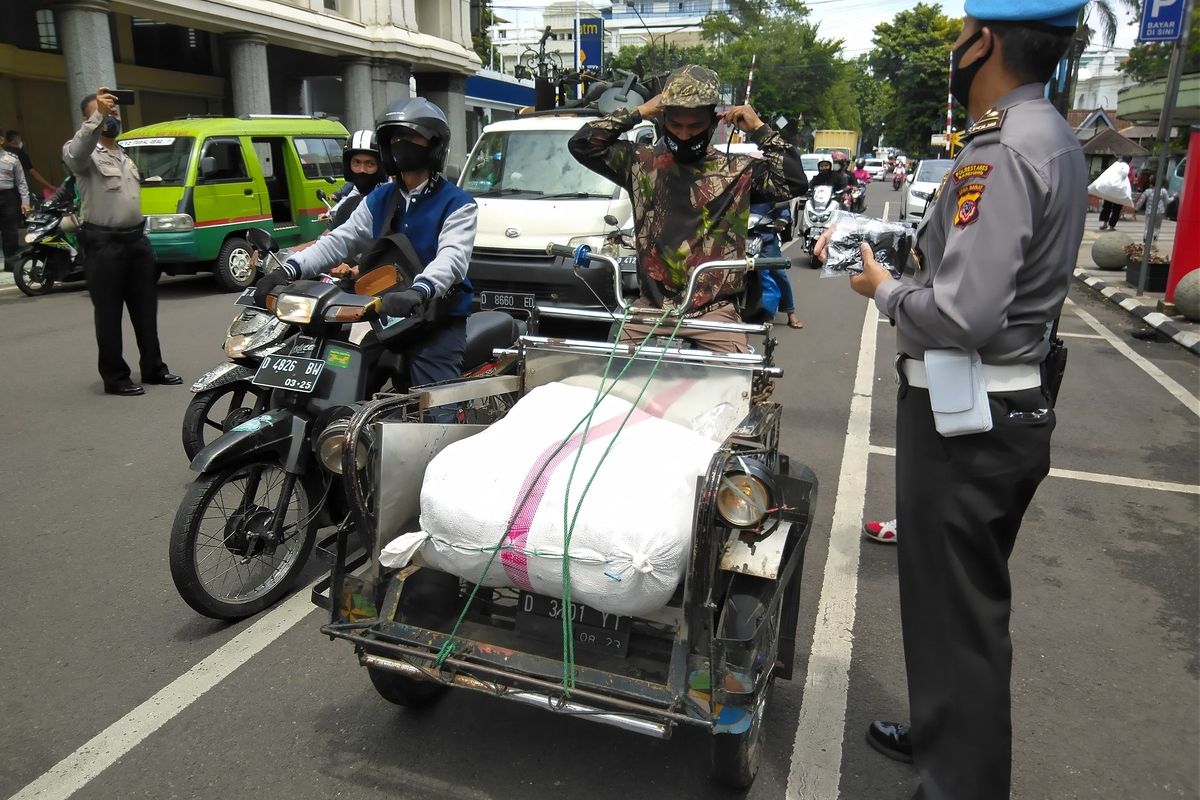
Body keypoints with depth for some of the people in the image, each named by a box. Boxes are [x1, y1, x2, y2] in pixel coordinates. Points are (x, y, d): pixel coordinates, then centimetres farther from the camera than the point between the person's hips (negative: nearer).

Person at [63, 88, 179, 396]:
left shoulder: (125, 157, 21)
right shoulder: (84, 154, -5)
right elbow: (76, 153, -31)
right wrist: (97, 115, -42)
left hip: (136, 240, 8)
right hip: (104, 244, -7)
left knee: (146, 310, 11)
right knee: (109, 314, -2)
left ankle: (153, 368, 21)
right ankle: (114, 377, 4)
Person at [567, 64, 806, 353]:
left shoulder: (738, 171, 5)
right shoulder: (642, 162, 7)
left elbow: (795, 181, -2)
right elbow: (582, 144, 4)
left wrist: (759, 130, -2)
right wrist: (637, 113, 0)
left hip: (714, 309, -1)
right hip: (652, 304, 1)